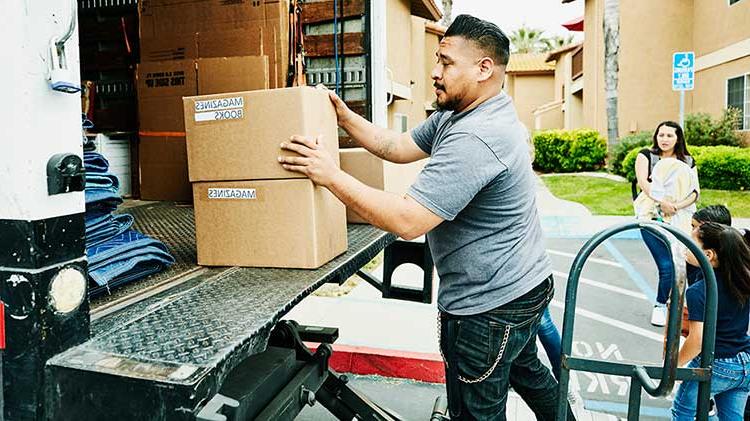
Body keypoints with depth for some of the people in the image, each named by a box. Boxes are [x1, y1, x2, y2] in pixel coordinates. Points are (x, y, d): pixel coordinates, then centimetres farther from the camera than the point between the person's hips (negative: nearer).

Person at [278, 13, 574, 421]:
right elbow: (398, 147, 7)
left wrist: (331, 175, -27)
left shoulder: (474, 139, -30)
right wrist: (344, 116, -2)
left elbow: (408, 221, -33)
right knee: (525, 370, 32)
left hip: (489, 307, -10)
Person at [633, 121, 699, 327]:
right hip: (653, 217, -3)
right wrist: (662, 201, -23)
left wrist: (677, 205, -15)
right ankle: (660, 306, 11)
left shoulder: (688, 161, 12)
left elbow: (694, 192, 4)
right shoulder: (646, 155, 5)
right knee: (667, 265, -10)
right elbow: (643, 181, -10)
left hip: (681, 216, 3)